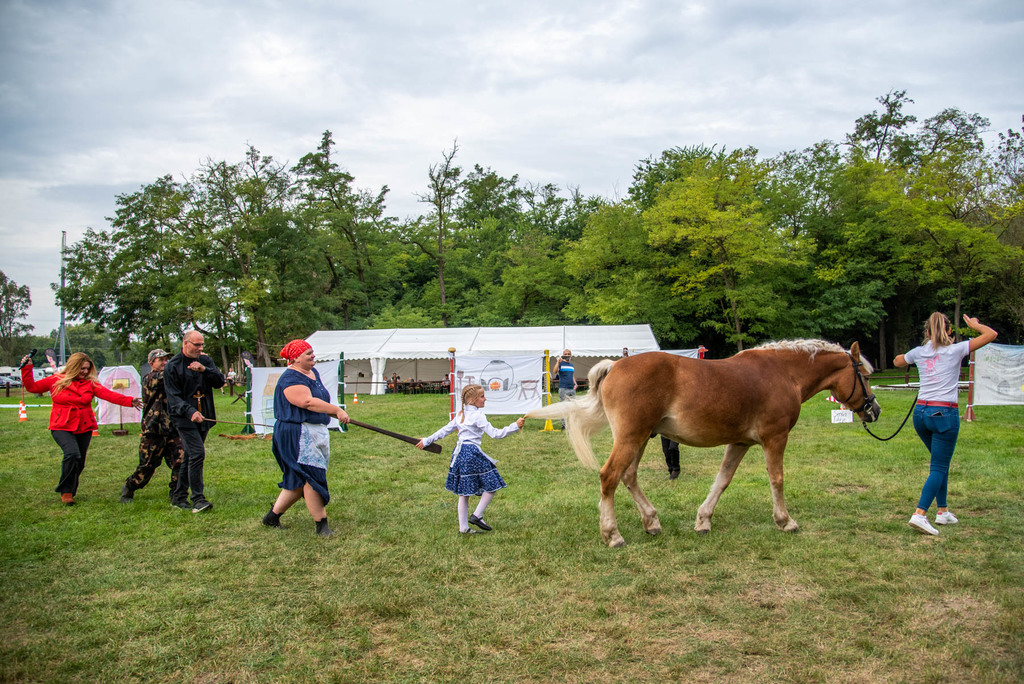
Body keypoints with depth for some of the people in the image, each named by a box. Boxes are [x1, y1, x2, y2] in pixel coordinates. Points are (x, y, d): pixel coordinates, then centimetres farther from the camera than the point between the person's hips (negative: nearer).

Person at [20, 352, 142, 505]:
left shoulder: (90, 383, 3)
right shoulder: (56, 381, 2)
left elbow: (109, 394, -10)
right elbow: (32, 387, 10)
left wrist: (129, 401, -25)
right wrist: (26, 369, 0)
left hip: (84, 428, 3)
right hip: (62, 427, -3)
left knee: (79, 463, 6)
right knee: (72, 454, -24)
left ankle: (71, 490, 30)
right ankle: (65, 490, -9)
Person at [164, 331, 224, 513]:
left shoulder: (205, 361, 10)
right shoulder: (172, 366, -4)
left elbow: (220, 381, 1)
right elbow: (173, 395, -11)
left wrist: (205, 370, -16)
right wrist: (189, 412, -26)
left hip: (203, 417, 6)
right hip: (184, 417, -6)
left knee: (190, 457, 11)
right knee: (197, 453, -17)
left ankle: (179, 498, 22)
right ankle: (197, 499, -13)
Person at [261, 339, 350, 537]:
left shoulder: (313, 373, 15)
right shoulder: (290, 379, -15)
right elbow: (308, 402, -27)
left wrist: (334, 413, 9)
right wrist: (337, 410, -25)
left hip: (317, 432, 10)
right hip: (298, 435, -10)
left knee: (298, 481, 13)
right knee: (312, 477, -7)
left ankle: (272, 516, 24)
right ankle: (321, 524, 1)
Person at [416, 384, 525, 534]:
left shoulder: (461, 415, 14)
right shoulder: (478, 416, -9)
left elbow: (445, 430, 19)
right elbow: (495, 434, -15)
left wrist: (427, 441, 30)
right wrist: (515, 426, -14)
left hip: (459, 452, 8)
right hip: (472, 452, -8)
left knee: (464, 493, 11)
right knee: (491, 486, 4)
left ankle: (463, 527, 15)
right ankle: (477, 516, 0)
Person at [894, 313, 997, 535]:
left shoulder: (918, 352, 8)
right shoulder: (955, 350, -3)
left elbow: (897, 362, 29)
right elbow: (991, 334, -2)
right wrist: (974, 325, 16)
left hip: (921, 411, 5)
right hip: (945, 413, -5)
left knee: (941, 463, 22)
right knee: (939, 468, -2)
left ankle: (942, 512, 25)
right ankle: (920, 514, -16)